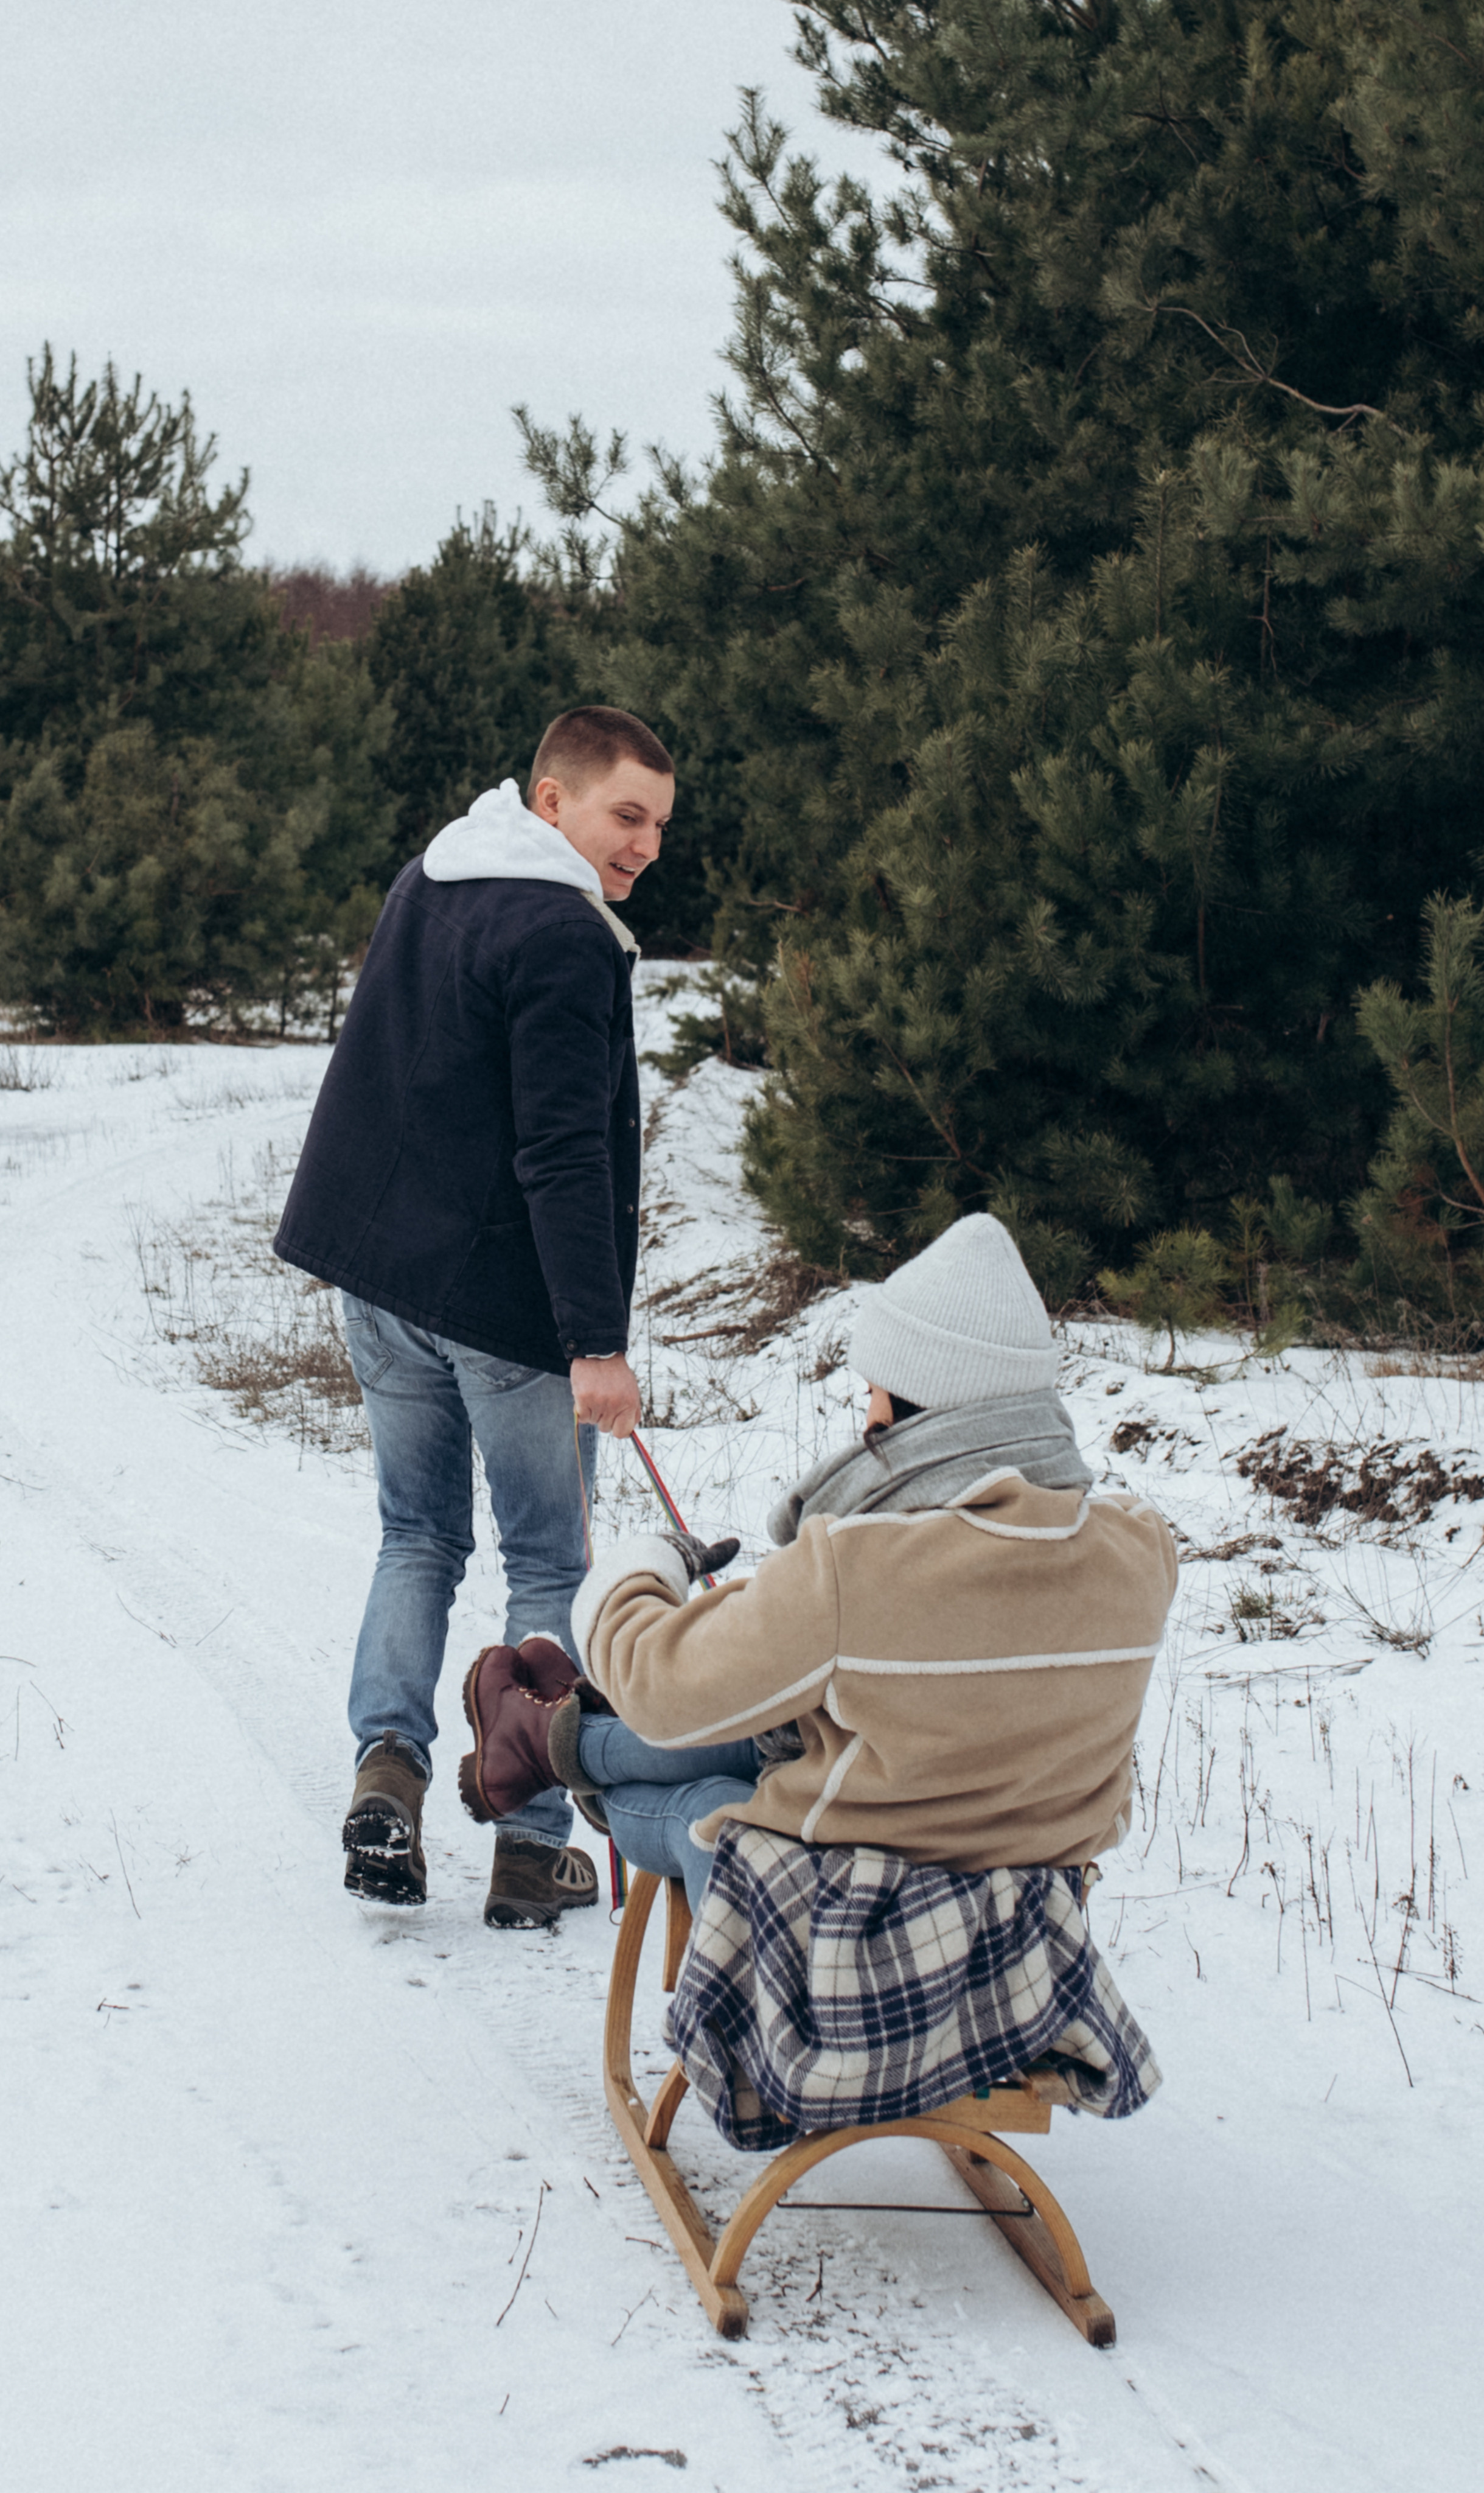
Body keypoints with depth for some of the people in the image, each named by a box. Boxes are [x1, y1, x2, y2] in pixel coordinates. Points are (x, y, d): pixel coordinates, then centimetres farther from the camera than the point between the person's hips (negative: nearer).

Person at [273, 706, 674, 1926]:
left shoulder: (425, 886, 11)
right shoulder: (561, 937, -18)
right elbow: (564, 1158, -23)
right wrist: (597, 1341, -24)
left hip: (378, 1275, 7)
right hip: (507, 1299, -7)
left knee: (419, 1537, 18)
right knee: (550, 1567, 5)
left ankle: (389, 1760, -2)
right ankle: (533, 1848, 7)